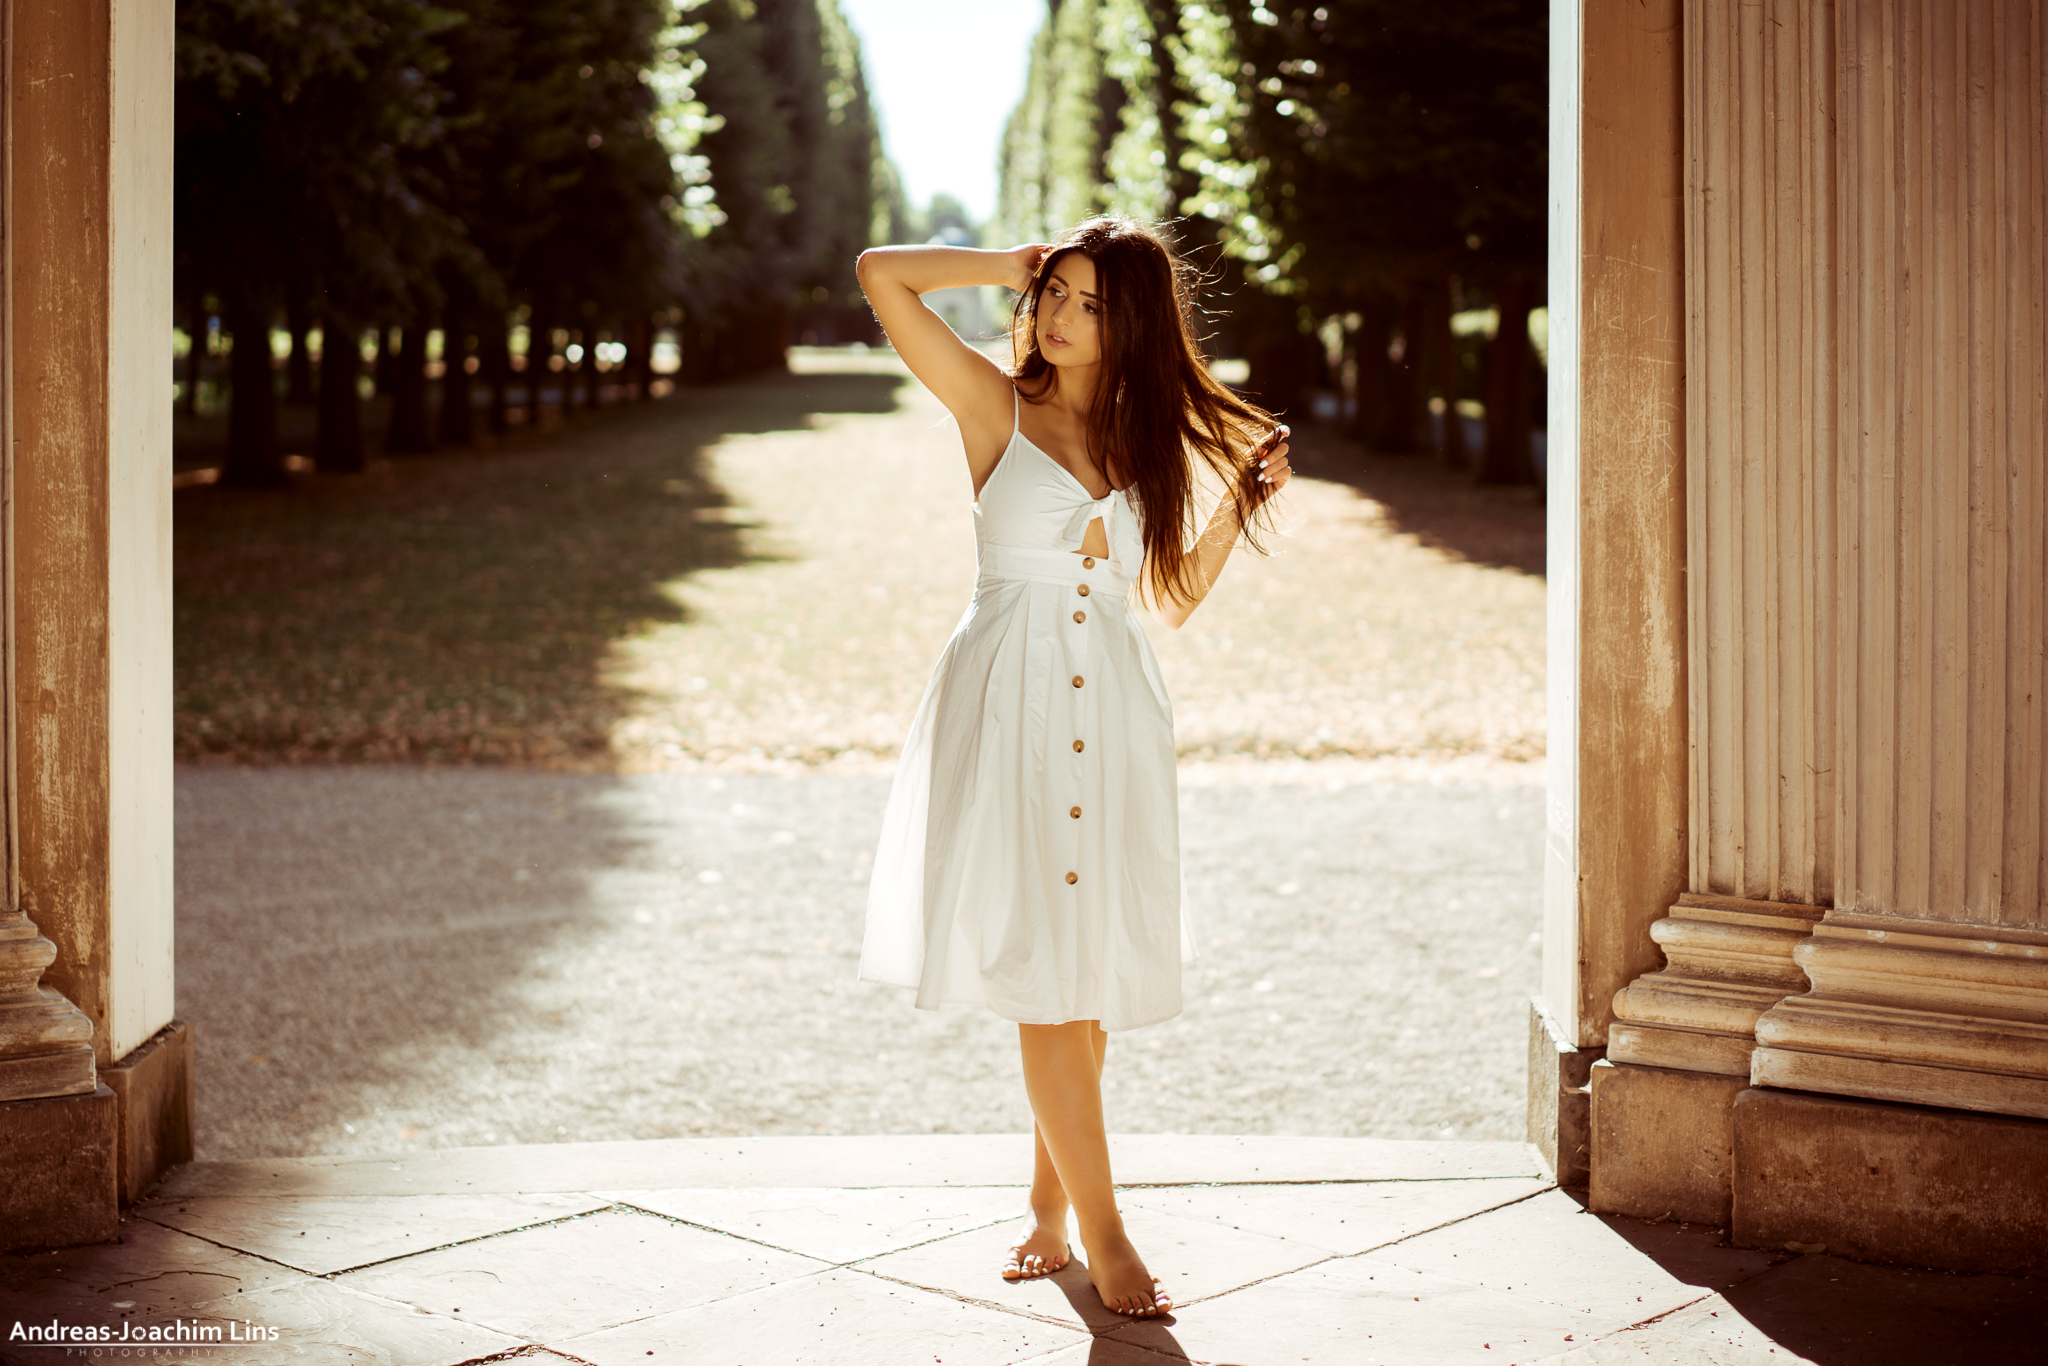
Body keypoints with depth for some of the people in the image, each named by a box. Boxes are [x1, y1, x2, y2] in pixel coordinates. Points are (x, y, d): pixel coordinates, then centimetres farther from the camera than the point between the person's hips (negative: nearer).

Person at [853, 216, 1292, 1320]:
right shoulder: (994, 402, 3)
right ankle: (1103, 1233, 0)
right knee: (1042, 971, -7)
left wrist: (1243, 501, 6)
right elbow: (881, 274, -6)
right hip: (1009, 702, -4)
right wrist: (1013, 266, 3)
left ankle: (1050, 1200, 24)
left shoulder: (1150, 437, 13)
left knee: (1088, 970, 8)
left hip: (1113, 711, 4)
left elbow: (1171, 599, 15)